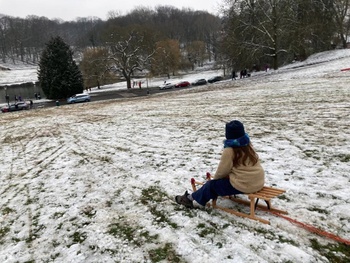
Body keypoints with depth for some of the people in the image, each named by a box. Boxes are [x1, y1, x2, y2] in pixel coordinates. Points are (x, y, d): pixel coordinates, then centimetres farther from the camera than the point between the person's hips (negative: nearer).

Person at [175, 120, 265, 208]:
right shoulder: (247, 145, 8)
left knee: (212, 184, 8)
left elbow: (222, 170, -7)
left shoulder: (230, 150, -15)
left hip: (243, 184, -8)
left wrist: (215, 178, 15)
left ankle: (190, 198, 21)